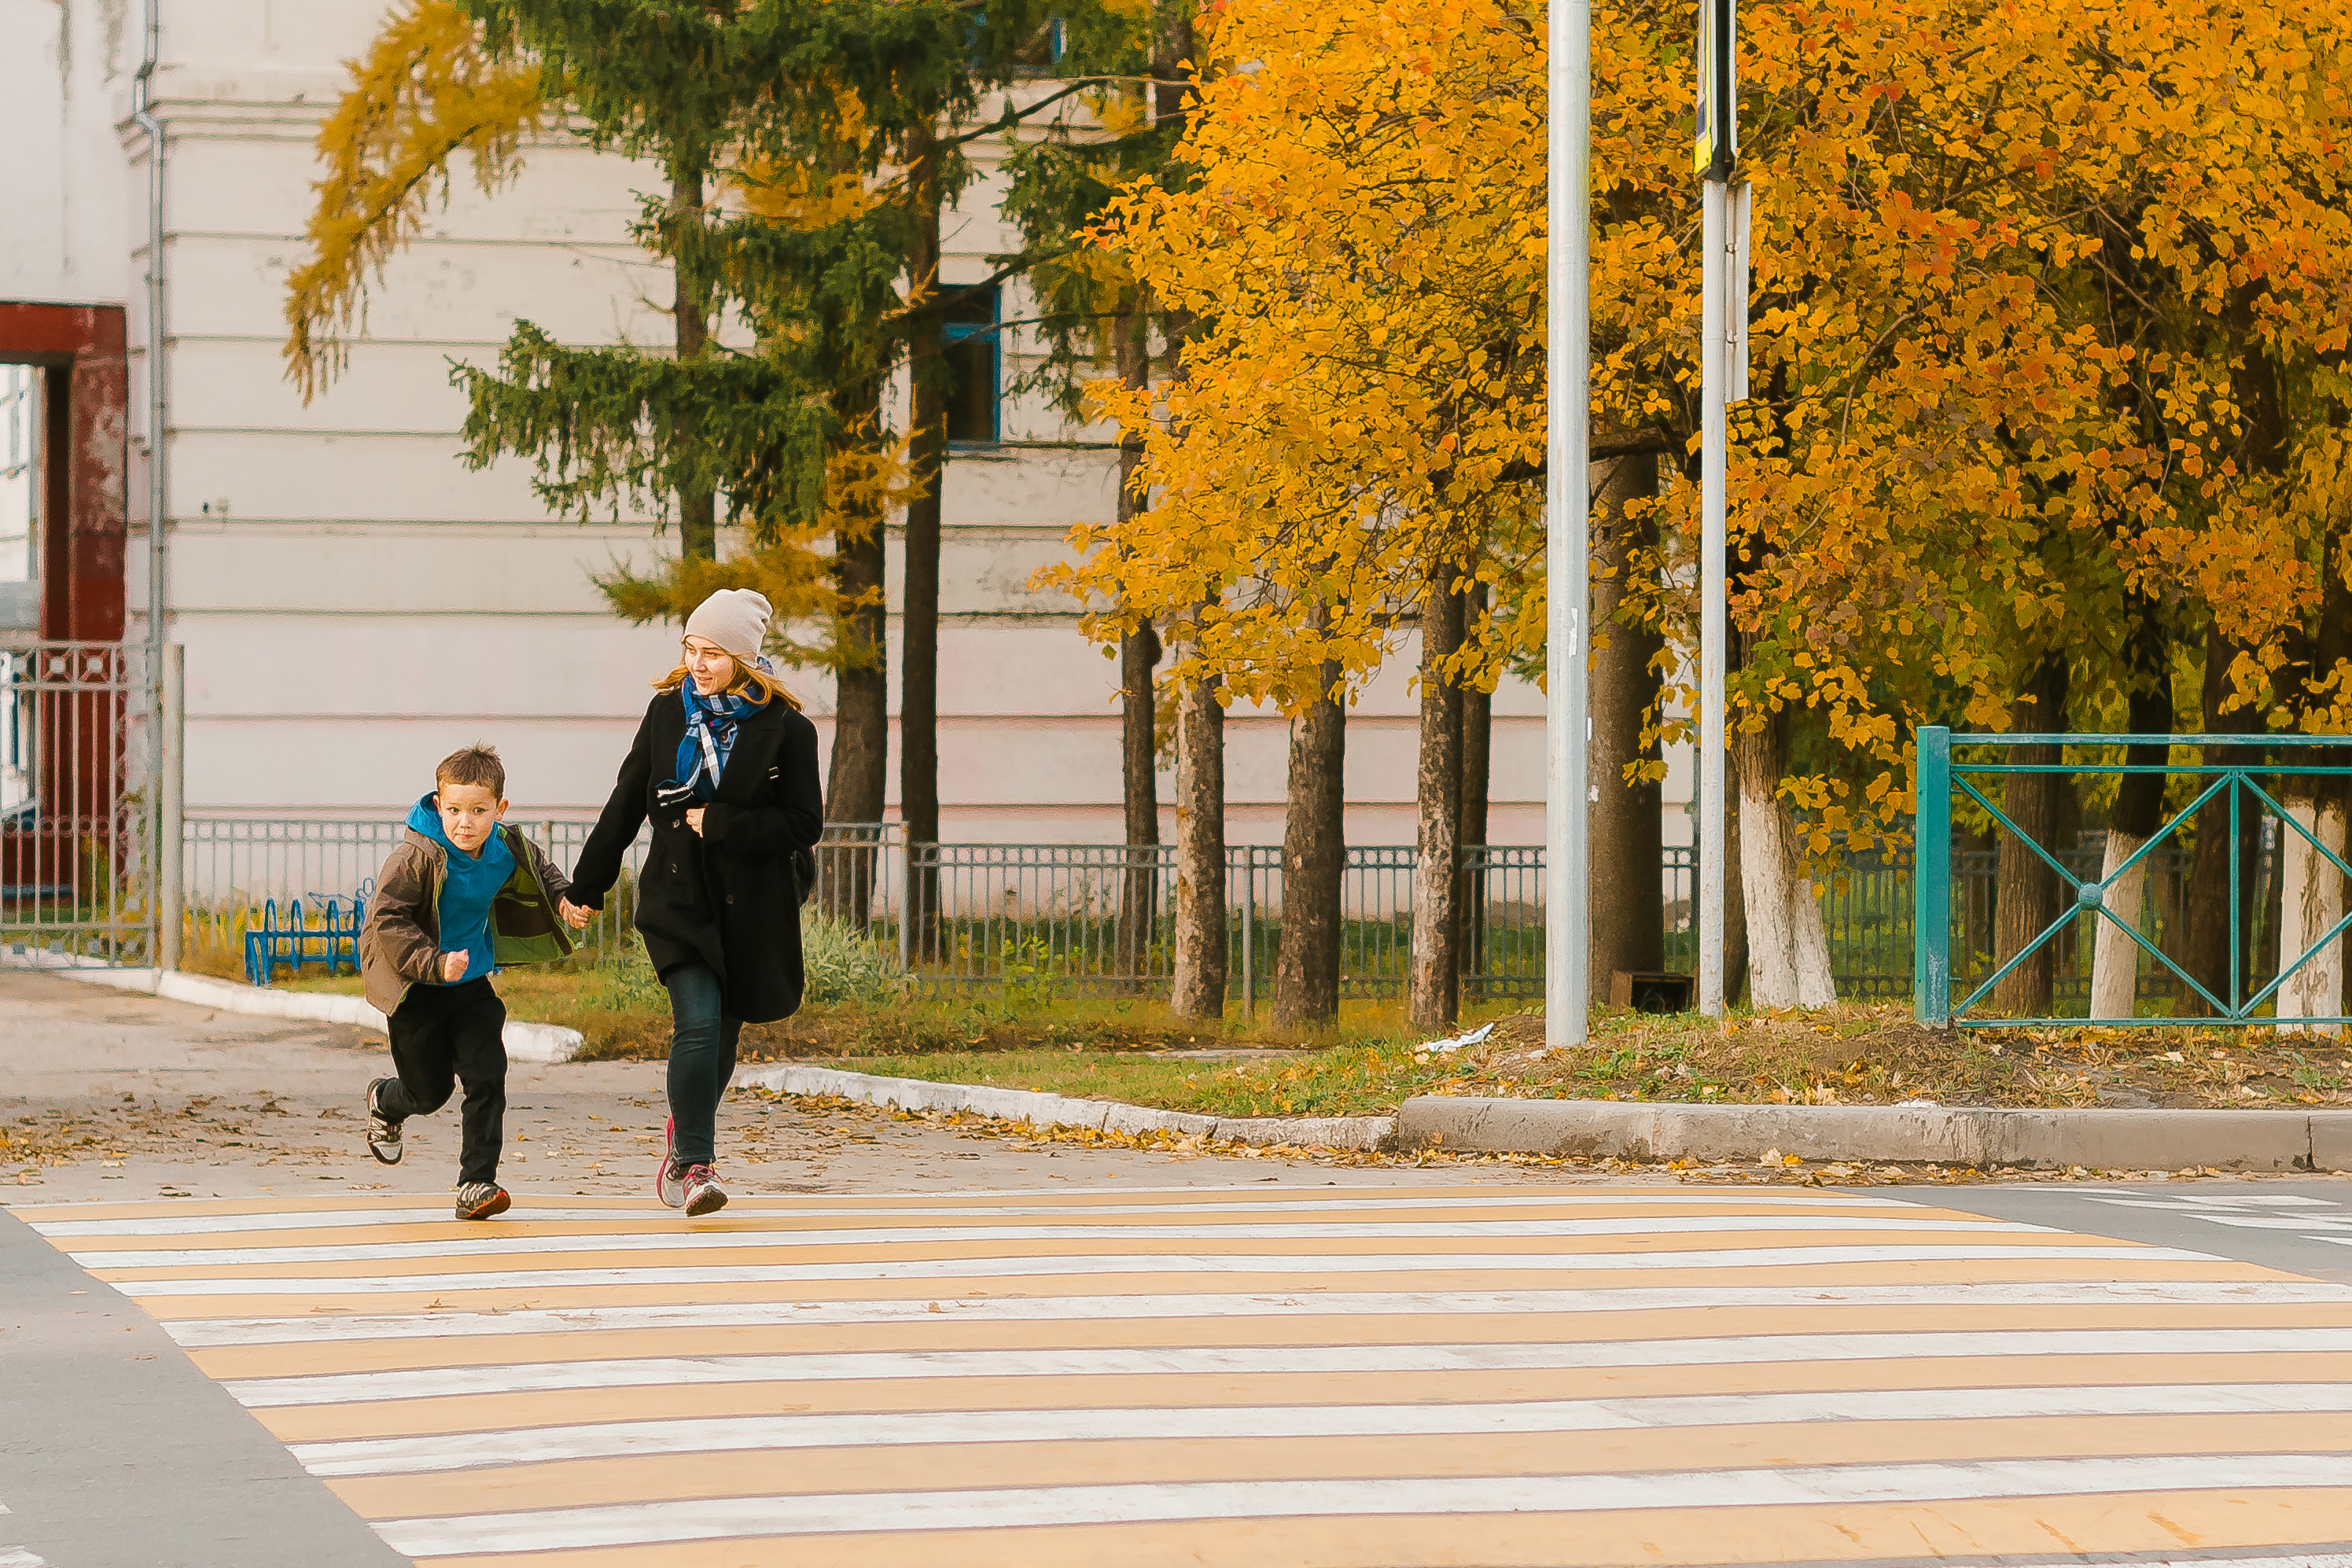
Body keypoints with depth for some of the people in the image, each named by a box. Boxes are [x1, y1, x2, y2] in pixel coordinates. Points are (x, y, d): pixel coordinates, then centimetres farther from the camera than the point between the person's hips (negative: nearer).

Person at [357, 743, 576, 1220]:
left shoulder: (507, 849, -9)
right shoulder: (417, 857, -27)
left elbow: (539, 871, 16)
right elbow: (387, 919, -28)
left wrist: (565, 898, -1)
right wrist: (435, 964, -36)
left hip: (473, 983, 4)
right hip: (416, 989, -4)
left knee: (487, 1075, -11)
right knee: (430, 1092, 8)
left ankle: (477, 1183, -4)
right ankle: (384, 1102, 45)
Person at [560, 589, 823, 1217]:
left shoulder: (785, 729, -5)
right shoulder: (667, 712, 4)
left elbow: (804, 825, -7)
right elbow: (626, 807, 12)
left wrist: (720, 825, -16)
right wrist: (586, 888, 15)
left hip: (750, 910, 0)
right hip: (677, 899, 0)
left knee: (720, 1034, 11)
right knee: (698, 1024, -17)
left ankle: (686, 1137, 38)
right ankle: (695, 1165, -17)